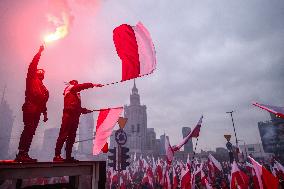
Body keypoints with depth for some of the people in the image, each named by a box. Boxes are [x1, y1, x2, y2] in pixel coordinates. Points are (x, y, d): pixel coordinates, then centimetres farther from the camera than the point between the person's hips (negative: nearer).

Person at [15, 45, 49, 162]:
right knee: (29, 129, -16)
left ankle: (24, 154, 4)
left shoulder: (43, 87, 26)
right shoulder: (31, 78, 11)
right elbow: (33, 65, 0)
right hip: (30, 108, -6)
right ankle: (21, 153, -15)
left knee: (30, 131, 2)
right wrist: (40, 52, 0)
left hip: (37, 111, 7)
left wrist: (45, 113, 19)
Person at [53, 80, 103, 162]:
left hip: (75, 115, 8)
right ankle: (57, 156, -8)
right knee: (63, 135, -10)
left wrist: (84, 110, 12)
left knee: (72, 136, 6)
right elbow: (82, 86, -7)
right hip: (69, 114, -8)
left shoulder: (75, 93, 28)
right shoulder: (70, 88, 8)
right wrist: (93, 85, -8)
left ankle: (68, 156, 9)